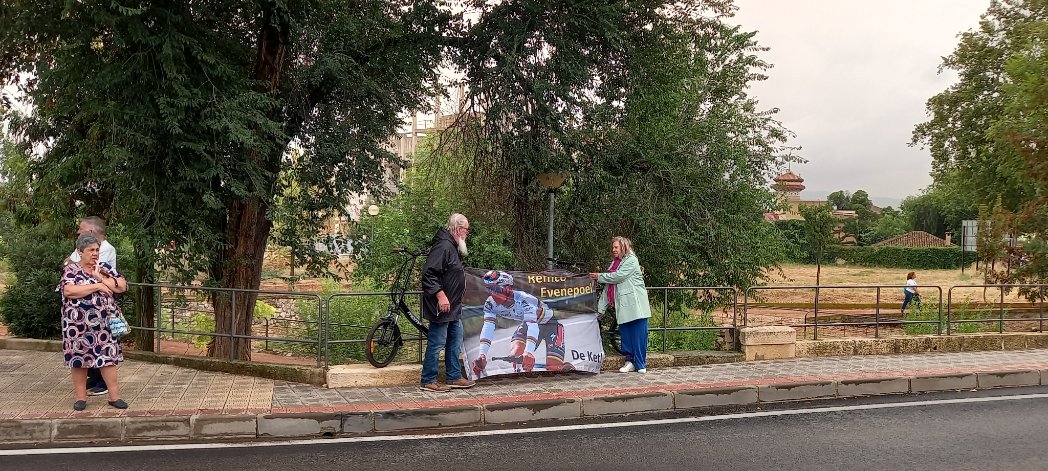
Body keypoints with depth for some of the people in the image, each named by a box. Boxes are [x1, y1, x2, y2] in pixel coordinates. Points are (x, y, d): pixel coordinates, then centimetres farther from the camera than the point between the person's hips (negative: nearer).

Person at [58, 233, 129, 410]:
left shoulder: (105, 268, 9)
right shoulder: (70, 270, -2)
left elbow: (122, 286, -1)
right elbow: (69, 291, -20)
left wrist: (101, 278, -12)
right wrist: (97, 286, -17)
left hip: (104, 323, 2)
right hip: (79, 324, -2)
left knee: (108, 357, 0)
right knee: (79, 358, 4)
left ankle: (115, 396, 3)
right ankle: (81, 397, 13)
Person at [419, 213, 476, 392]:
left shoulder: (453, 247, 15)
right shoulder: (443, 246, -19)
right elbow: (428, 273, -26)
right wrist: (441, 296, -27)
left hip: (452, 307, 11)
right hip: (442, 306, -11)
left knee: (455, 342, 17)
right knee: (437, 343, -4)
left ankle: (454, 377, 26)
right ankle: (428, 381, 5)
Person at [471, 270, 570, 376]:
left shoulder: (523, 299, -40)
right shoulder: (491, 304, -21)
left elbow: (533, 326, -50)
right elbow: (487, 328, -26)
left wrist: (529, 352, -63)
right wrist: (482, 354, -39)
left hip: (549, 324, -6)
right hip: (527, 323, 6)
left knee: (554, 367, -14)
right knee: (515, 356, -19)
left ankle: (568, 369, 17)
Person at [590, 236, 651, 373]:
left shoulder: (631, 260, -4)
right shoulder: (615, 263, 21)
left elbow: (618, 276, -16)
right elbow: (609, 287, 20)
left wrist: (599, 277, -3)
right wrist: (600, 308, 16)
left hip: (635, 305, -7)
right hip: (622, 306, 7)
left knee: (638, 335, -5)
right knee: (625, 334, 3)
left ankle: (641, 365, -1)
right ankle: (630, 361, 9)